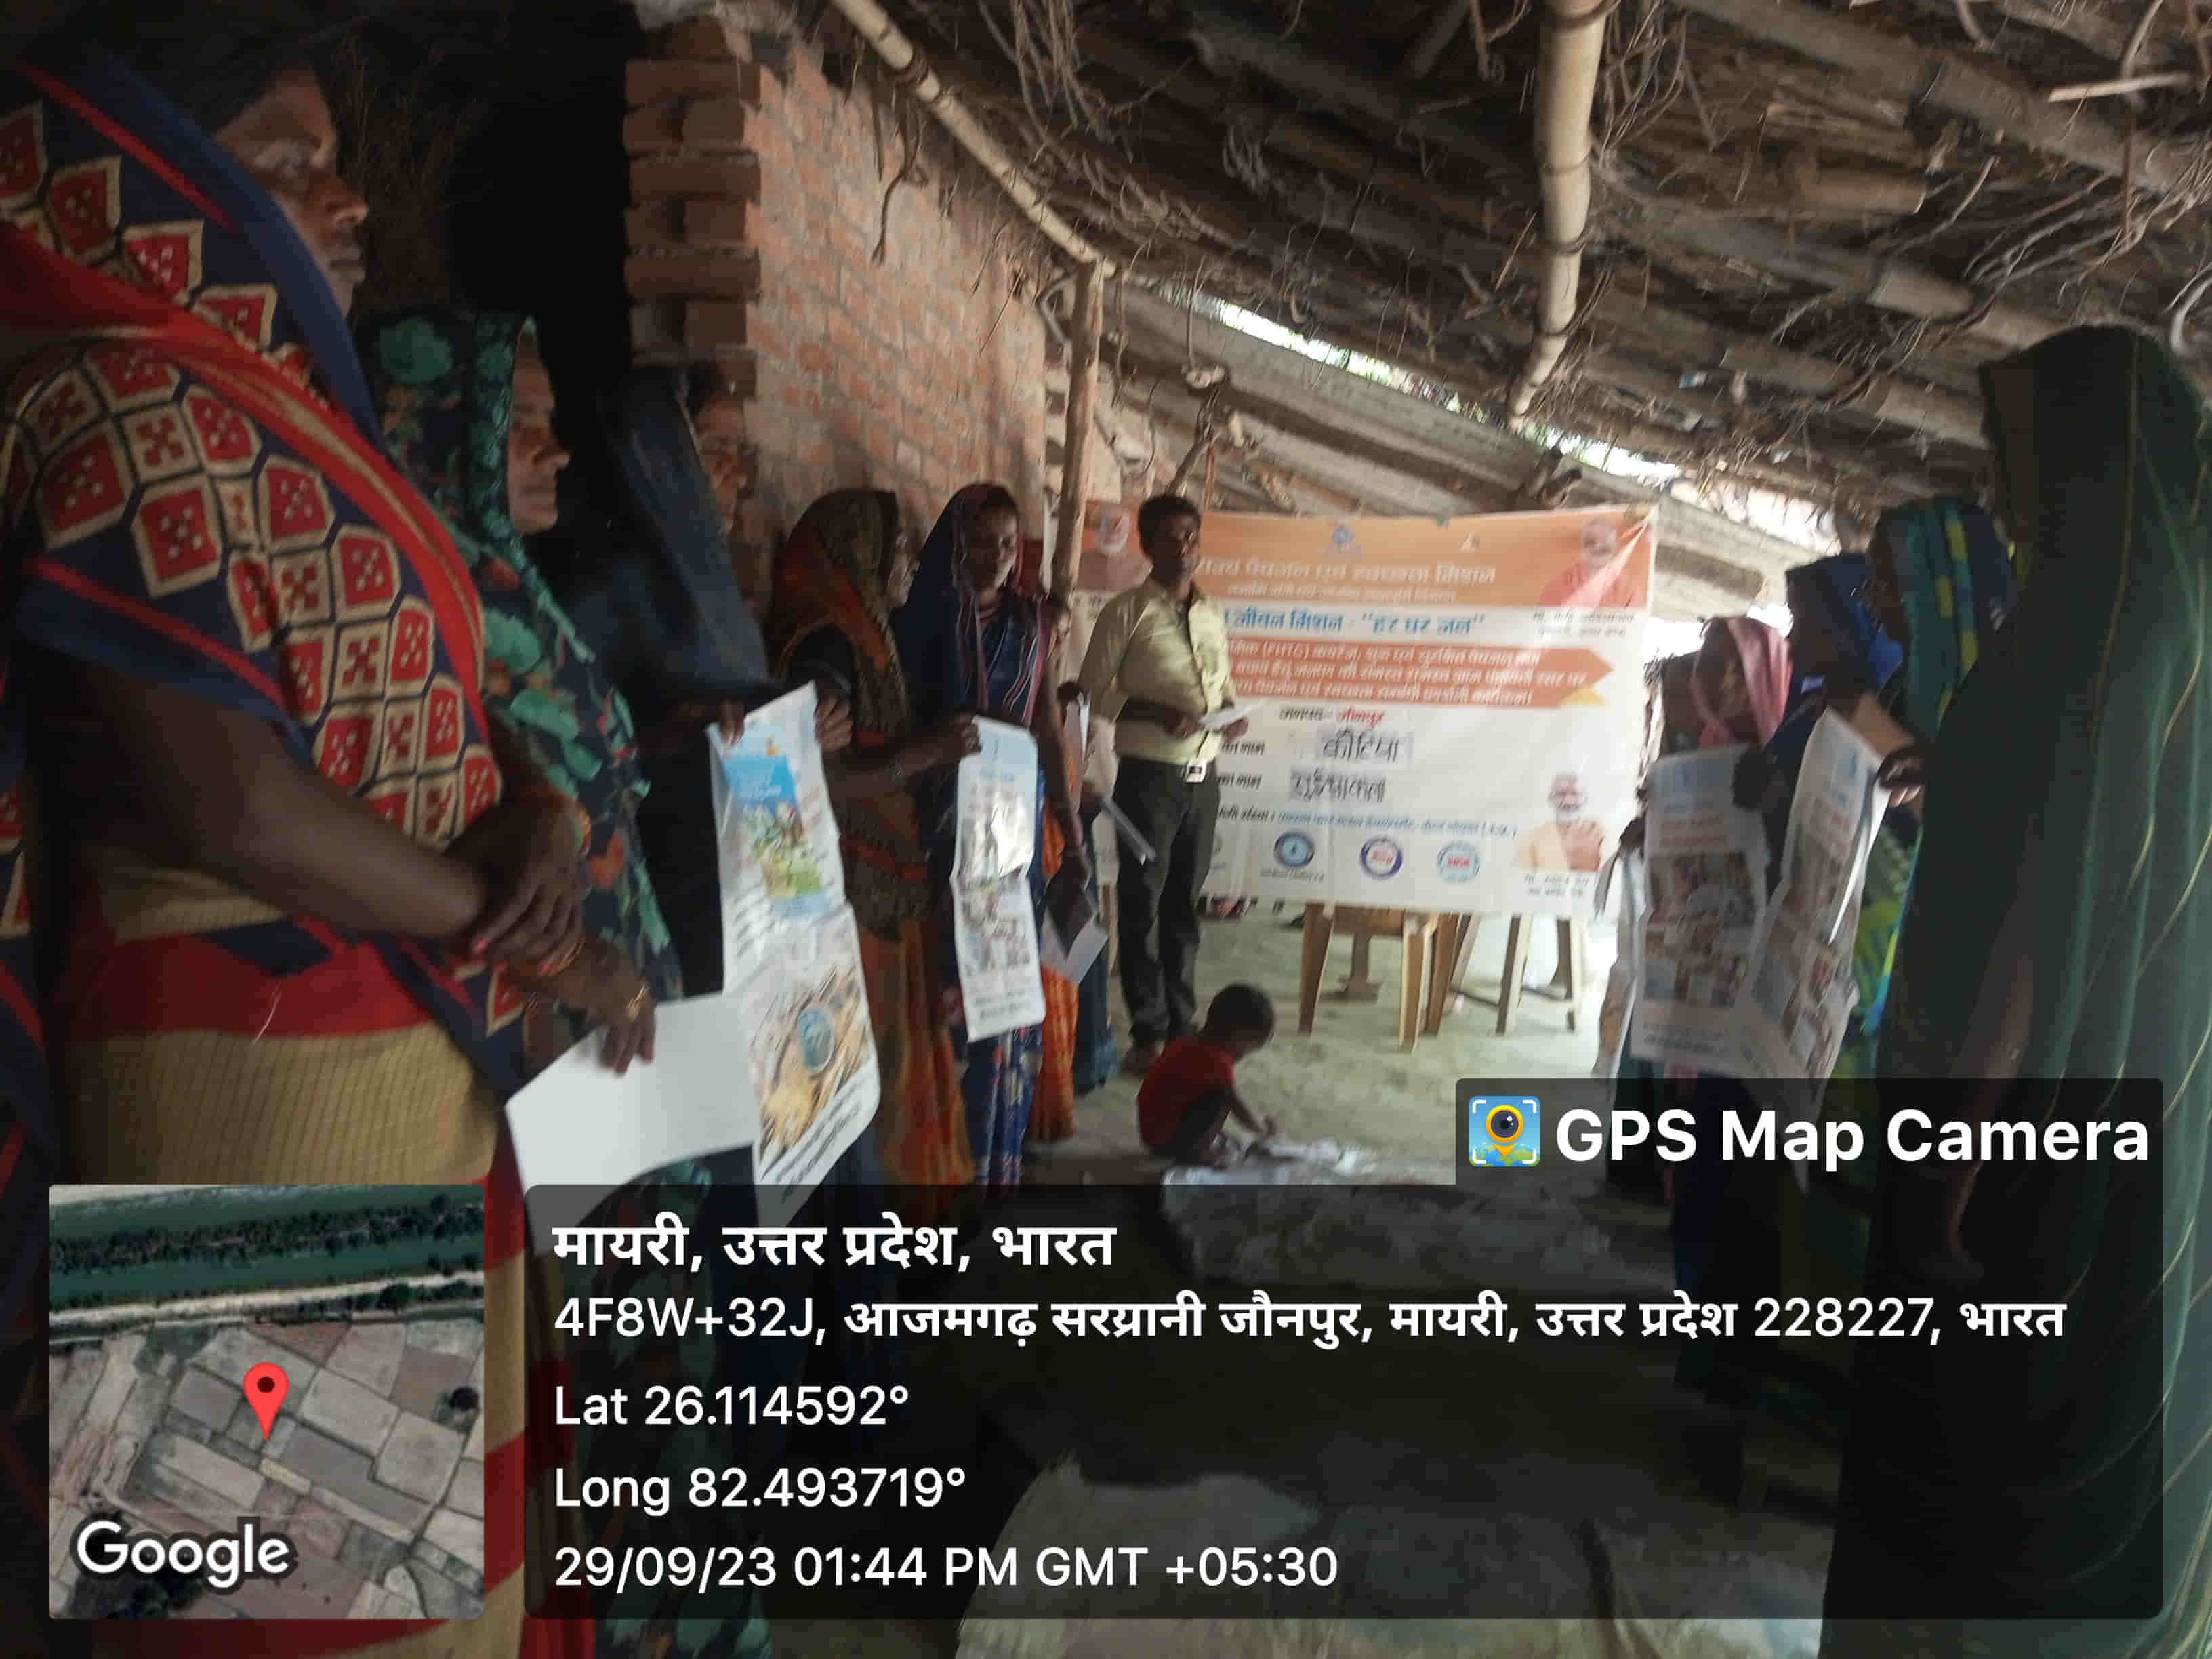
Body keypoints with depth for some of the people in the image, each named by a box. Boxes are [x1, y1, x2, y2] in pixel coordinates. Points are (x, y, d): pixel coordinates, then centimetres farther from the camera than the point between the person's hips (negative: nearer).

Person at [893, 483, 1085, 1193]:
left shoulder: (1028, 620, 8)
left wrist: (1071, 828, 9)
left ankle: (998, 1154, 18)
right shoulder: (923, 616, -2)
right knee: (954, 977, -4)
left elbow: (1046, 722, 10)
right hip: (946, 810, -3)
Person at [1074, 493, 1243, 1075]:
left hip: (1204, 776, 5)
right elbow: (1095, 687, -7)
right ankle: (1149, 1032, 9)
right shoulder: (1126, 612, -5)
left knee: (1185, 903, 12)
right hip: (1149, 776, -5)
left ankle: (1182, 1023, 21)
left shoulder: (1213, 615, 13)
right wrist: (1158, 714, -20)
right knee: (1142, 905, 0)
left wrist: (1235, 713, 0)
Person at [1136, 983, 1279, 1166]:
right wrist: (1263, 1129, 6)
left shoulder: (1189, 1044, 9)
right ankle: (1194, 1150, -4)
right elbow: (1242, 1113, -14)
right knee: (1222, 1097, -19)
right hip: (1166, 1140, -10)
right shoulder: (1217, 1061, -20)